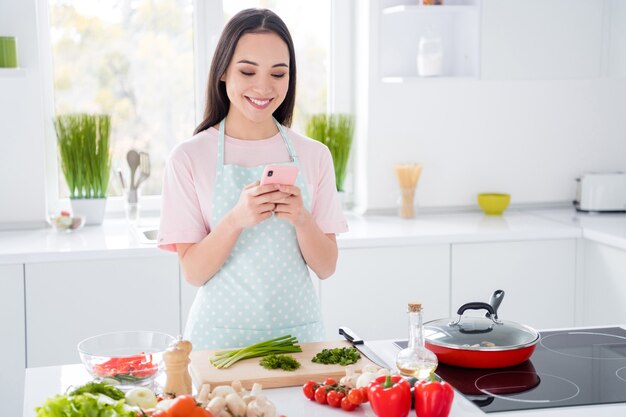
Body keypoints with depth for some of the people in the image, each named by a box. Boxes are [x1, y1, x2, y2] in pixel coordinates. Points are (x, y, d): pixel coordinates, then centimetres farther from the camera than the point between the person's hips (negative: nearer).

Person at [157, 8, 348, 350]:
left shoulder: (314, 155, 1)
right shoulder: (189, 157, -6)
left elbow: (326, 267, 1)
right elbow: (193, 272, -8)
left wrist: (301, 219, -18)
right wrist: (236, 219, -25)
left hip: (298, 329, 2)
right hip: (223, 332, -2)